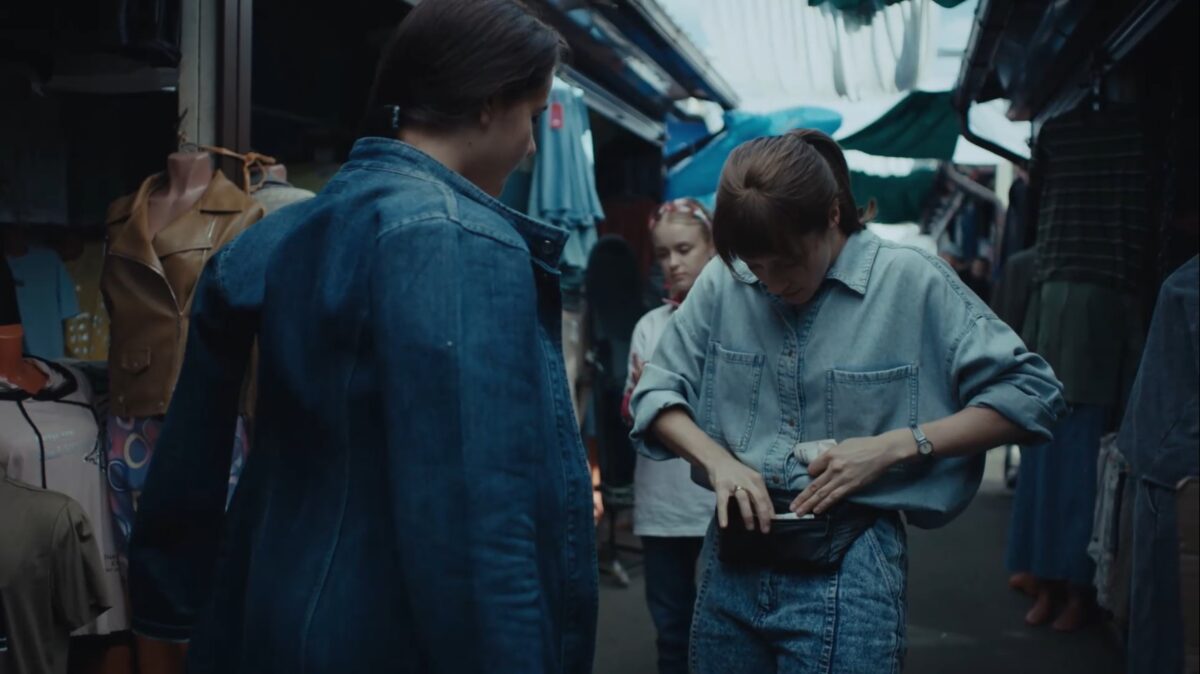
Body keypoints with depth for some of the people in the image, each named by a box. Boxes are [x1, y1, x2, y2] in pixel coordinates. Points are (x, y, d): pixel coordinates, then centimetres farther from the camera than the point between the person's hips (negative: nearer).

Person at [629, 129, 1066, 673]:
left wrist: (894, 446, -16)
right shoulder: (723, 282, 0)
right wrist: (716, 459, -12)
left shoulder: (911, 283, -9)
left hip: (845, 571, -3)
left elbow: (1033, 393, -8)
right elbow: (655, 393, 7)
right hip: (733, 559, 4)